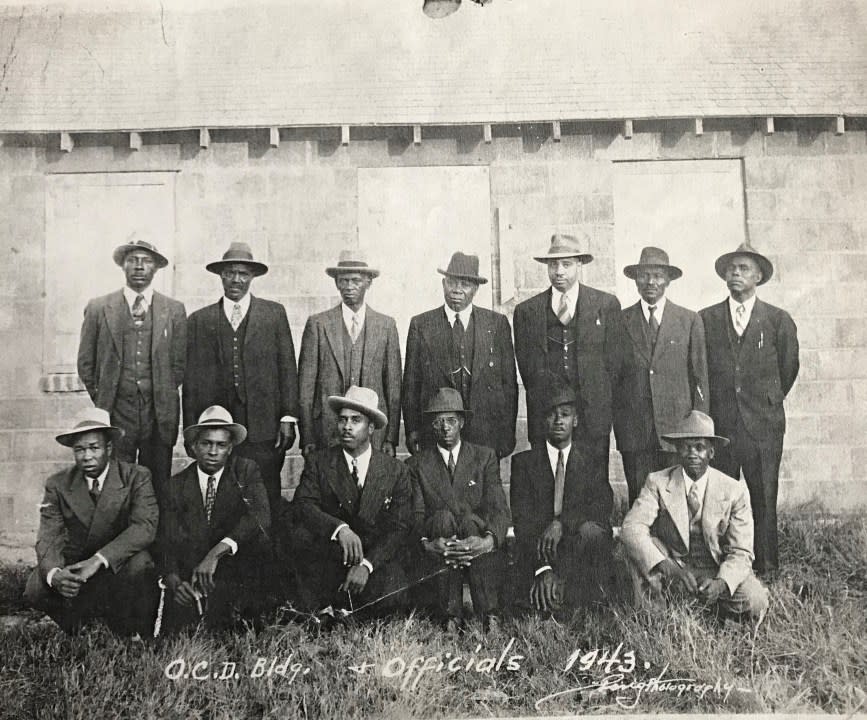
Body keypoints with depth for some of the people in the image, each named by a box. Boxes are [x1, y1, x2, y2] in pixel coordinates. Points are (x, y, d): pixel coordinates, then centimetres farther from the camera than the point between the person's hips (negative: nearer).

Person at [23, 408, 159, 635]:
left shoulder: (137, 477, -10)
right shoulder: (58, 484, -4)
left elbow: (145, 525, -24)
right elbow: (48, 539, -12)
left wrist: (98, 560, -37)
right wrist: (54, 574, -35)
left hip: (120, 564, -2)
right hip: (74, 567, 2)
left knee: (139, 562, -34)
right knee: (35, 591, -25)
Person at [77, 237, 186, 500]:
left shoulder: (174, 310, 7)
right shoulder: (98, 308, 6)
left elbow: (180, 362, 10)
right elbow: (85, 362, 10)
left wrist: (162, 395, 6)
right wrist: (102, 400, 7)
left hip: (159, 415, 1)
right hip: (115, 412, 0)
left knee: (158, 488, 5)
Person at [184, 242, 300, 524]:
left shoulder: (274, 313, 11)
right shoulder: (199, 320, 11)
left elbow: (287, 368, 7)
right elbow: (191, 378, 9)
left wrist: (288, 417, 0)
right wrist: (191, 429, 4)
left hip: (263, 428, 0)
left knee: (266, 505, -1)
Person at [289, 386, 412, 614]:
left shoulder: (396, 471, 1)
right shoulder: (318, 462, 2)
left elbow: (399, 529, -5)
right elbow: (302, 505, -14)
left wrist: (367, 564, -20)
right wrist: (340, 528, -33)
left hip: (376, 559, 0)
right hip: (327, 558, 0)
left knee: (390, 595, -31)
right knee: (300, 533, -29)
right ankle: (318, 616, -14)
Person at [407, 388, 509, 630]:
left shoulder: (485, 457, 10)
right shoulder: (417, 464, 11)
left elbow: (499, 508, -3)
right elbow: (415, 514, 0)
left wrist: (489, 540, -25)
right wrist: (425, 543, -24)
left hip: (480, 554, 0)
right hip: (437, 555, 0)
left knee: (470, 518, -30)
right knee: (443, 515, -30)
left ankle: (489, 614, -31)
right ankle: (450, 616, -29)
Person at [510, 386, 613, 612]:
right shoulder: (523, 462, 8)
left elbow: (604, 505, -6)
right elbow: (522, 519, -4)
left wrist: (562, 522, -23)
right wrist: (542, 567, -19)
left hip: (578, 547, 3)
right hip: (538, 552, -3)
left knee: (590, 529, -32)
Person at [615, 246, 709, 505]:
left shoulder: (690, 321, 8)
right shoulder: (621, 321, 8)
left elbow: (700, 377, 7)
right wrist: (616, 421, 5)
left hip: (677, 425, 0)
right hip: (633, 430, 0)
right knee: (639, 498, 1)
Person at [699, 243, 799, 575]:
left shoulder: (779, 320, 5)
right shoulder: (705, 319, 6)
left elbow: (788, 369, 16)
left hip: (763, 426, 0)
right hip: (717, 424, 1)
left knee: (764, 501, 4)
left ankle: (766, 569, 16)